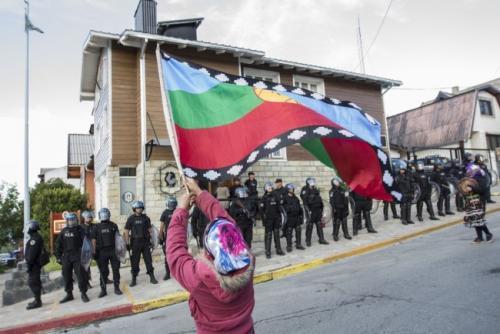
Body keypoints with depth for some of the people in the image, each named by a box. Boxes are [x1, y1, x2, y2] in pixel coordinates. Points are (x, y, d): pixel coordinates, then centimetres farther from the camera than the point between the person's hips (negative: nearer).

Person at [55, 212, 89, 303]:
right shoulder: (64, 231, 10)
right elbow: (58, 244, 12)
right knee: (66, 276, 10)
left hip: (77, 256, -4)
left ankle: (83, 293, 3)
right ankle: (69, 294, 23)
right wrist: (58, 256, 7)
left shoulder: (80, 229, 0)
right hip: (66, 256, 4)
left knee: (80, 274, -6)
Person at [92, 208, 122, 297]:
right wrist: (94, 251, -3)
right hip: (102, 252, 0)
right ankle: (103, 290, 15)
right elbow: (94, 240, 4)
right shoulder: (97, 227, 4)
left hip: (113, 250, 1)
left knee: (116, 269, 2)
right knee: (103, 271, 5)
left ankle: (117, 287, 12)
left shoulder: (114, 225, 6)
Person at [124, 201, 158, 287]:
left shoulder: (146, 218, 5)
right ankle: (134, 279, 16)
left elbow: (149, 229, 11)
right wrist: (127, 243, -5)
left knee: (148, 260, 4)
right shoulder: (131, 218, -2)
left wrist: (150, 240, 6)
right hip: (135, 242, -2)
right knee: (134, 262, 4)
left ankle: (152, 277, 11)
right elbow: (126, 231, -1)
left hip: (145, 242, 2)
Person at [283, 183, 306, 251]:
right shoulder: (285, 198, -8)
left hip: (297, 217, 6)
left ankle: (298, 244, 21)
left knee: (298, 231, 9)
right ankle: (289, 246, 10)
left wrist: (301, 215, 13)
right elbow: (284, 208, -10)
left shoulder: (296, 198, 12)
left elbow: (299, 207, 16)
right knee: (289, 233, 0)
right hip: (289, 218, -6)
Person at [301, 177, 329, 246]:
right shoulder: (305, 191, -8)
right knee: (309, 226, -1)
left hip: (318, 210, 7)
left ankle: (321, 239, 20)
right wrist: (308, 210, -23)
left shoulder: (316, 190, 15)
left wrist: (321, 210, 18)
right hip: (311, 211, -7)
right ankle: (308, 241, 10)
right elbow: (305, 202, -16)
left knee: (319, 225, 11)